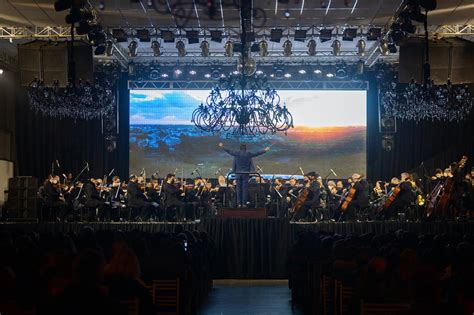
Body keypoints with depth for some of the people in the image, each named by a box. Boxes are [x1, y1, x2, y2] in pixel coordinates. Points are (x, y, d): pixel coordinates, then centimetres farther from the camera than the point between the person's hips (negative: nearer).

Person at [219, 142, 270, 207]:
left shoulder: (236, 154, -1)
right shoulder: (248, 154, -4)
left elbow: (229, 151, 11)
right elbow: (257, 153, 4)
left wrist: (222, 147, 26)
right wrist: (264, 150, 17)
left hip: (238, 173, 1)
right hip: (245, 174, -1)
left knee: (239, 188, 4)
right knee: (245, 188, 1)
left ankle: (239, 203, 1)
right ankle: (244, 203, -3)